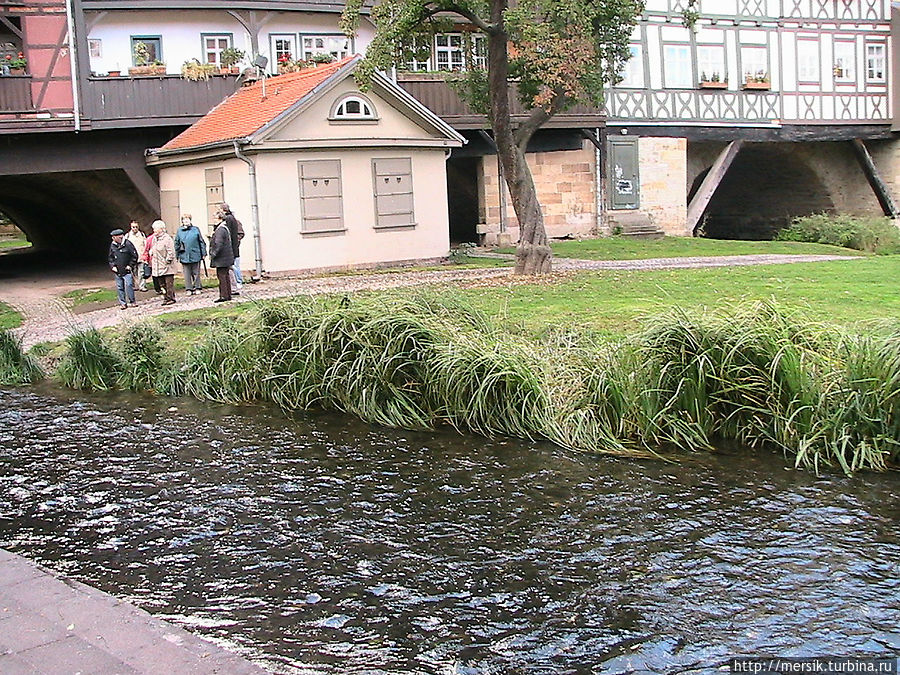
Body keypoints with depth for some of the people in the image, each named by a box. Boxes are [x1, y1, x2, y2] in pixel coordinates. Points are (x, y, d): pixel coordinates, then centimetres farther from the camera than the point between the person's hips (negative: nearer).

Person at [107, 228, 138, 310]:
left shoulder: (127, 244, -9)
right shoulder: (112, 245, 7)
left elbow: (135, 256, -4)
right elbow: (111, 258, 18)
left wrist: (130, 265, -6)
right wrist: (112, 266, 4)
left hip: (127, 270, -5)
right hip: (117, 271, 5)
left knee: (128, 285, -11)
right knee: (119, 287, 6)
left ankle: (132, 301, 3)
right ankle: (122, 303, 14)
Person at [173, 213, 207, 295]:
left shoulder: (196, 229, 2)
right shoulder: (179, 231, 5)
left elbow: (201, 242, 5)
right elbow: (177, 244, 11)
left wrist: (203, 253, 2)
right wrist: (177, 255, 8)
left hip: (195, 255, -1)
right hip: (184, 256, 1)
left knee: (196, 273, 7)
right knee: (187, 273, 4)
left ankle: (197, 288, 17)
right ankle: (189, 289, 12)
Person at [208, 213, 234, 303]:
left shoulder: (220, 230, -18)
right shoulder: (226, 228, 14)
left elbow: (218, 245, -23)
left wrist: (213, 254, -16)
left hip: (221, 259, -10)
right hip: (227, 258, 10)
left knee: (221, 276, -6)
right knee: (226, 276, 13)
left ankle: (224, 296, -5)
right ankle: (228, 295, 17)